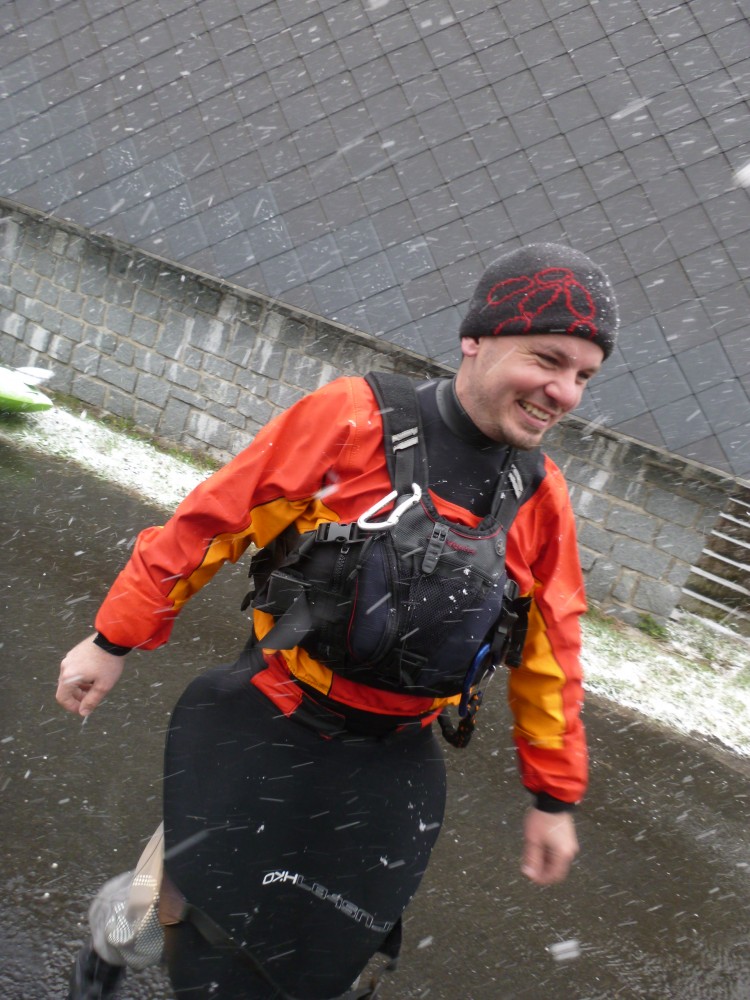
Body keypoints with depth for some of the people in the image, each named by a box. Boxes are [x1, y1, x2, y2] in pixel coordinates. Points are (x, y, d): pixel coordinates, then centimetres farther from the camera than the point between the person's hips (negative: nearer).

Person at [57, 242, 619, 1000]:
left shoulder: (541, 497, -2)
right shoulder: (350, 418, -16)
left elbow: (548, 654, 7)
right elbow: (212, 520, -9)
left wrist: (555, 795, 12)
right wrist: (114, 639, -4)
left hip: (389, 766, 4)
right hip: (263, 733, -3)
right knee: (189, 898, 6)